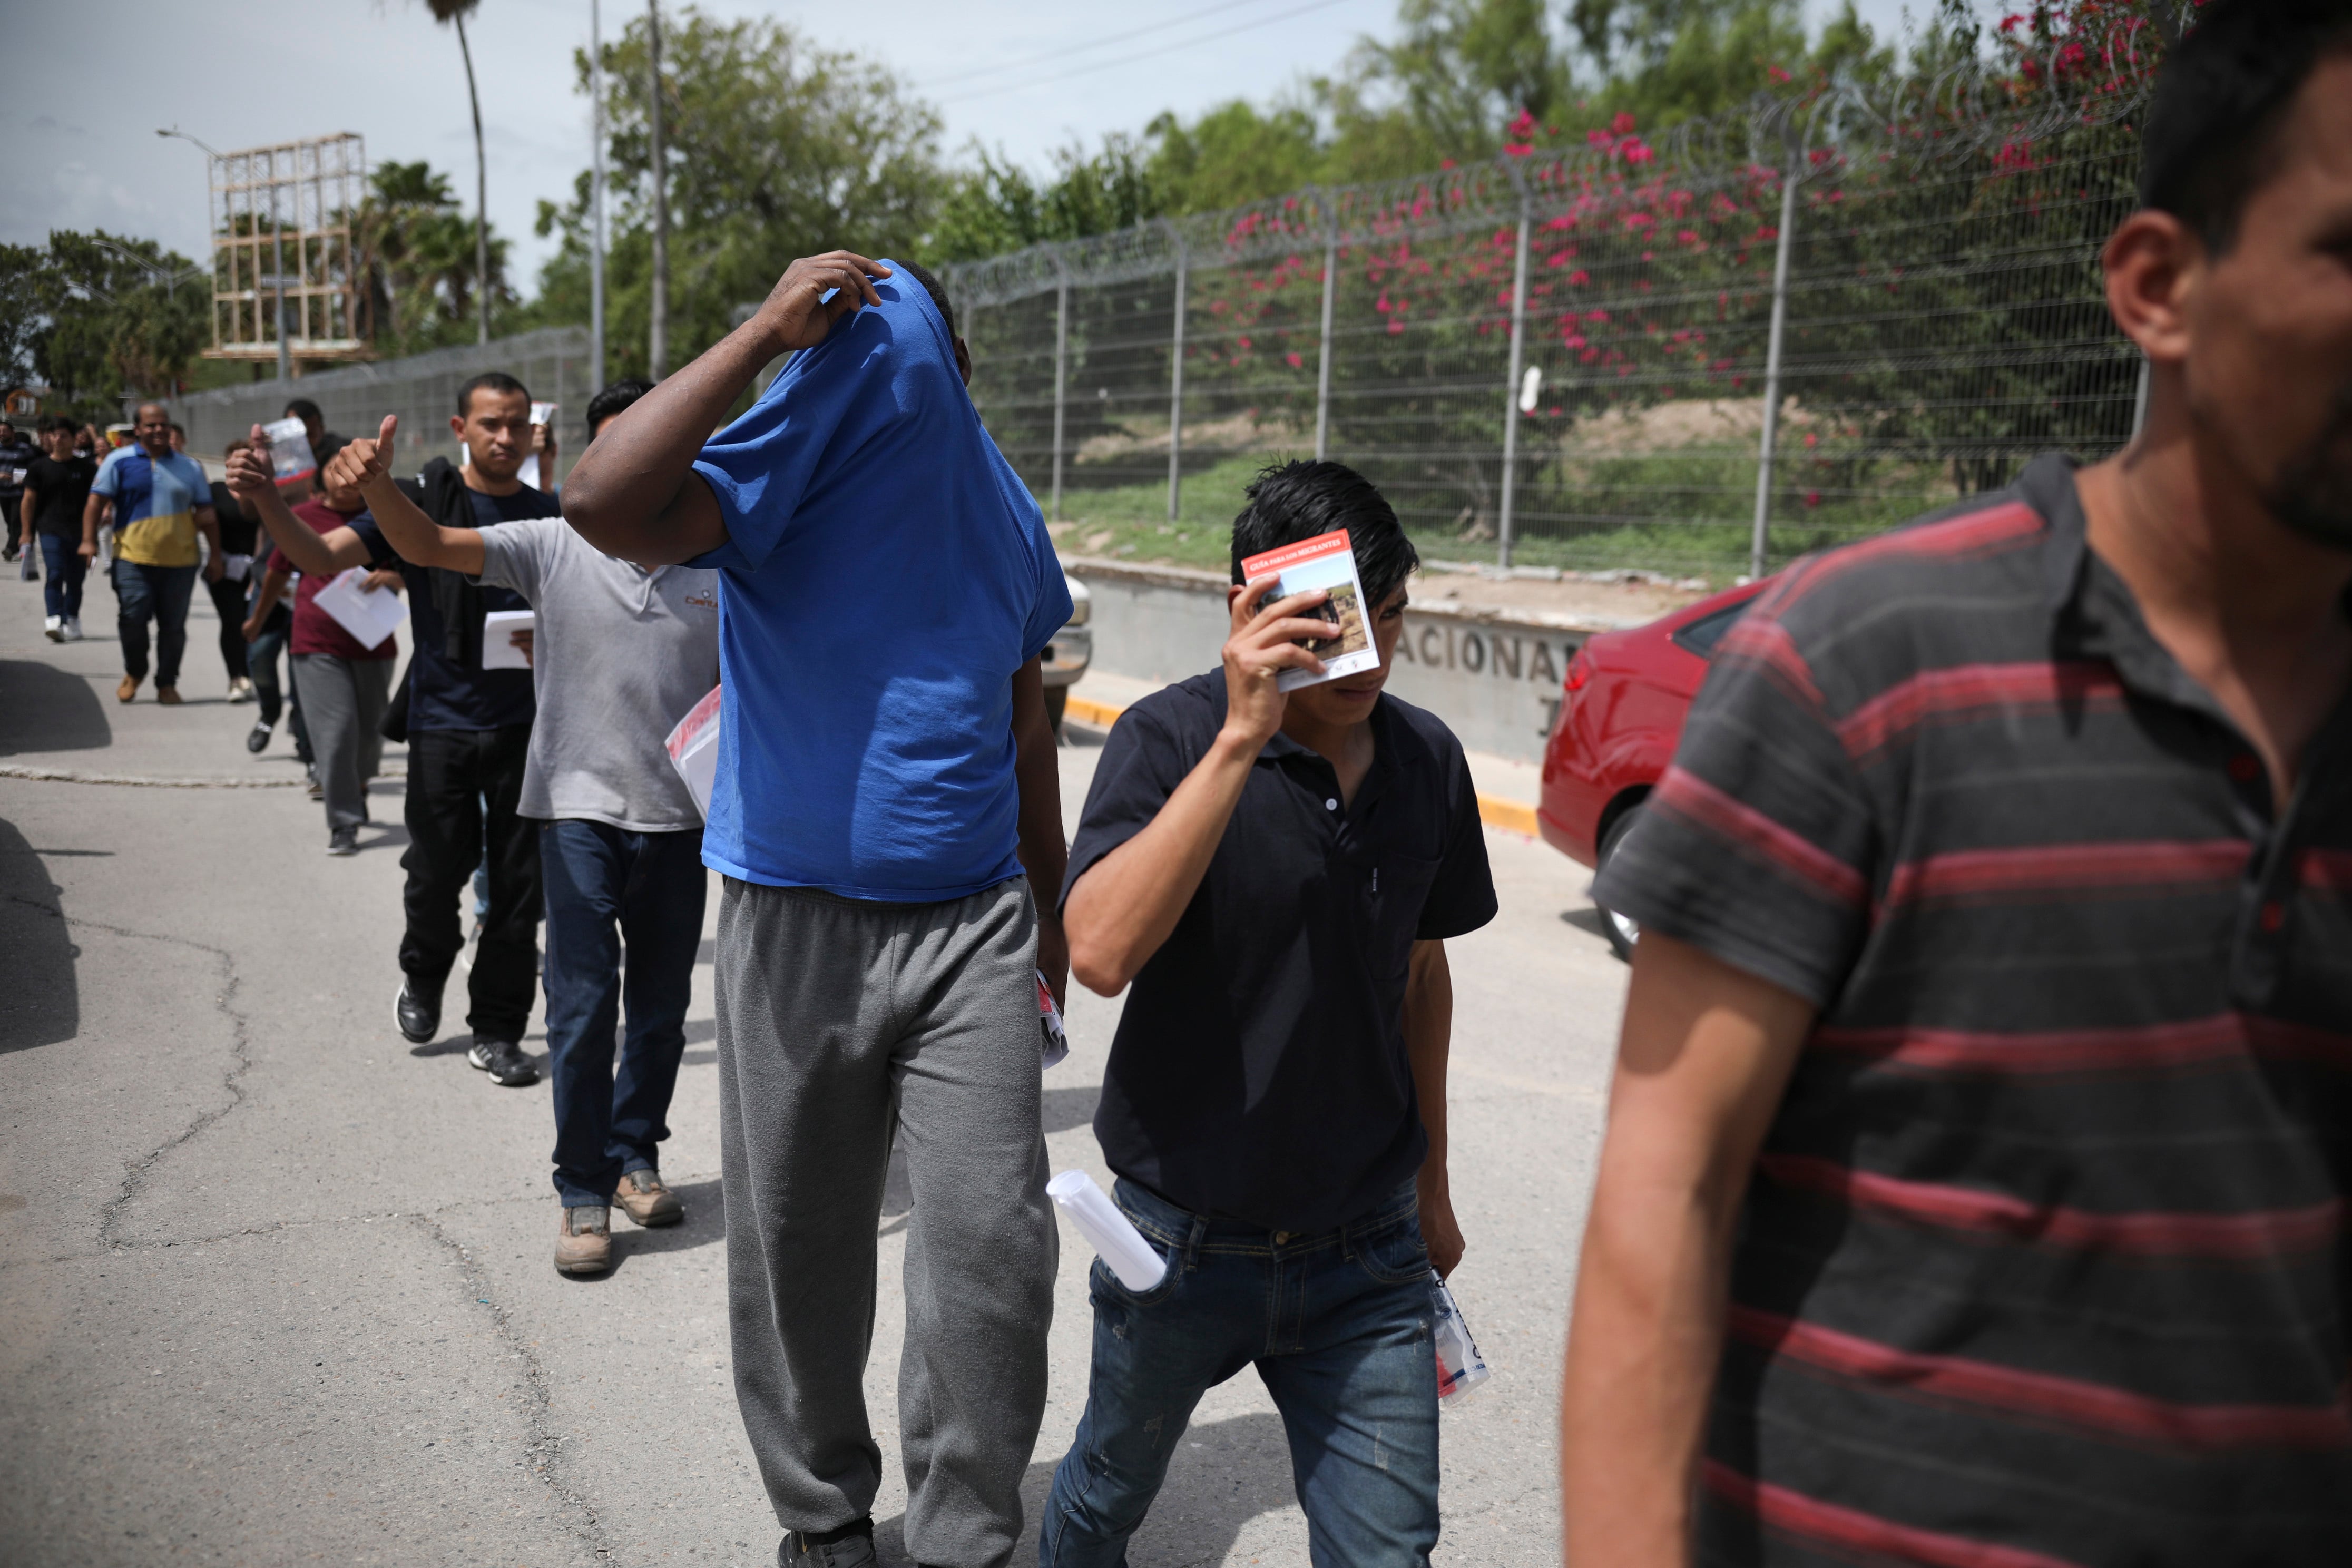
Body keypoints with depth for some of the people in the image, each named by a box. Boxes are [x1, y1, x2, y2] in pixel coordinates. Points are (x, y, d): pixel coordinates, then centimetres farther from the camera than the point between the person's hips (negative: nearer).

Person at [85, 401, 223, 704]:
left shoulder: (189, 467, 12)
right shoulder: (119, 461, 5)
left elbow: (206, 514, 12)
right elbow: (98, 501, 1)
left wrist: (215, 556, 7)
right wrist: (89, 540, -11)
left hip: (180, 562, 2)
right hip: (133, 557, -2)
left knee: (173, 625, 4)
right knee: (132, 618, -10)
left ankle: (167, 683, 17)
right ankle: (134, 673, 15)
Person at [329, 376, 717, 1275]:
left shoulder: (720, 569, 2)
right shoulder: (555, 547, -3)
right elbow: (428, 546, -13)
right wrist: (375, 485, -32)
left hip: (679, 816, 2)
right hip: (580, 807, -2)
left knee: (661, 1008, 13)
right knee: (583, 1006, -4)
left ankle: (635, 1154, 32)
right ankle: (584, 1193, 10)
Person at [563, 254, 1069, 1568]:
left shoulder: (1000, 511, 6)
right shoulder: (772, 486, -6)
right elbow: (601, 502, -27)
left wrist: (1052, 903, 19)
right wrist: (764, 334, -22)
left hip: (973, 928, 2)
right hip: (797, 929, -1)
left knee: (994, 1246, -4)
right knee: (801, 1257, 11)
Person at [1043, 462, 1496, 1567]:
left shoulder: (1428, 760, -1)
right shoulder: (1170, 739, -15)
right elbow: (1099, 952, -32)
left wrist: (1431, 1184, 18)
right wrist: (1240, 736, -34)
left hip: (1366, 1249, 3)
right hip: (1185, 1238, -2)